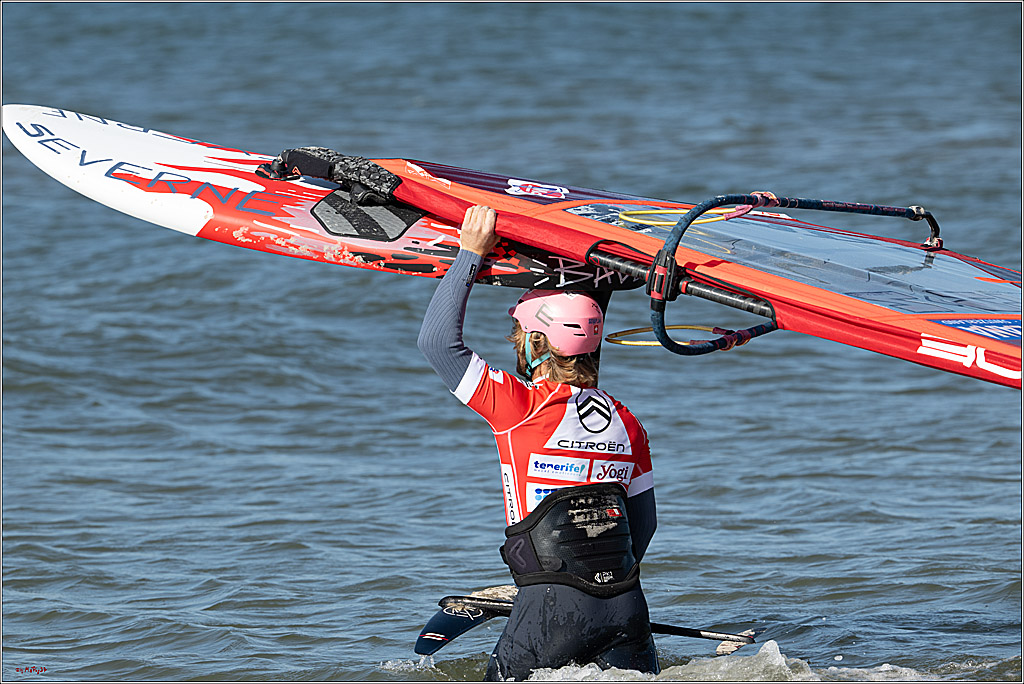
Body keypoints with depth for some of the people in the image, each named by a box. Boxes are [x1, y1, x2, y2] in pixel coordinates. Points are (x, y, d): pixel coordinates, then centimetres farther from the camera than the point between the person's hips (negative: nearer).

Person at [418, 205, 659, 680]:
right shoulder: (626, 423, 11)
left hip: (553, 609, -5)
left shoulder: (522, 407, -7)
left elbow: (437, 340, -3)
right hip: (626, 608, 5)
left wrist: (471, 254, 3)